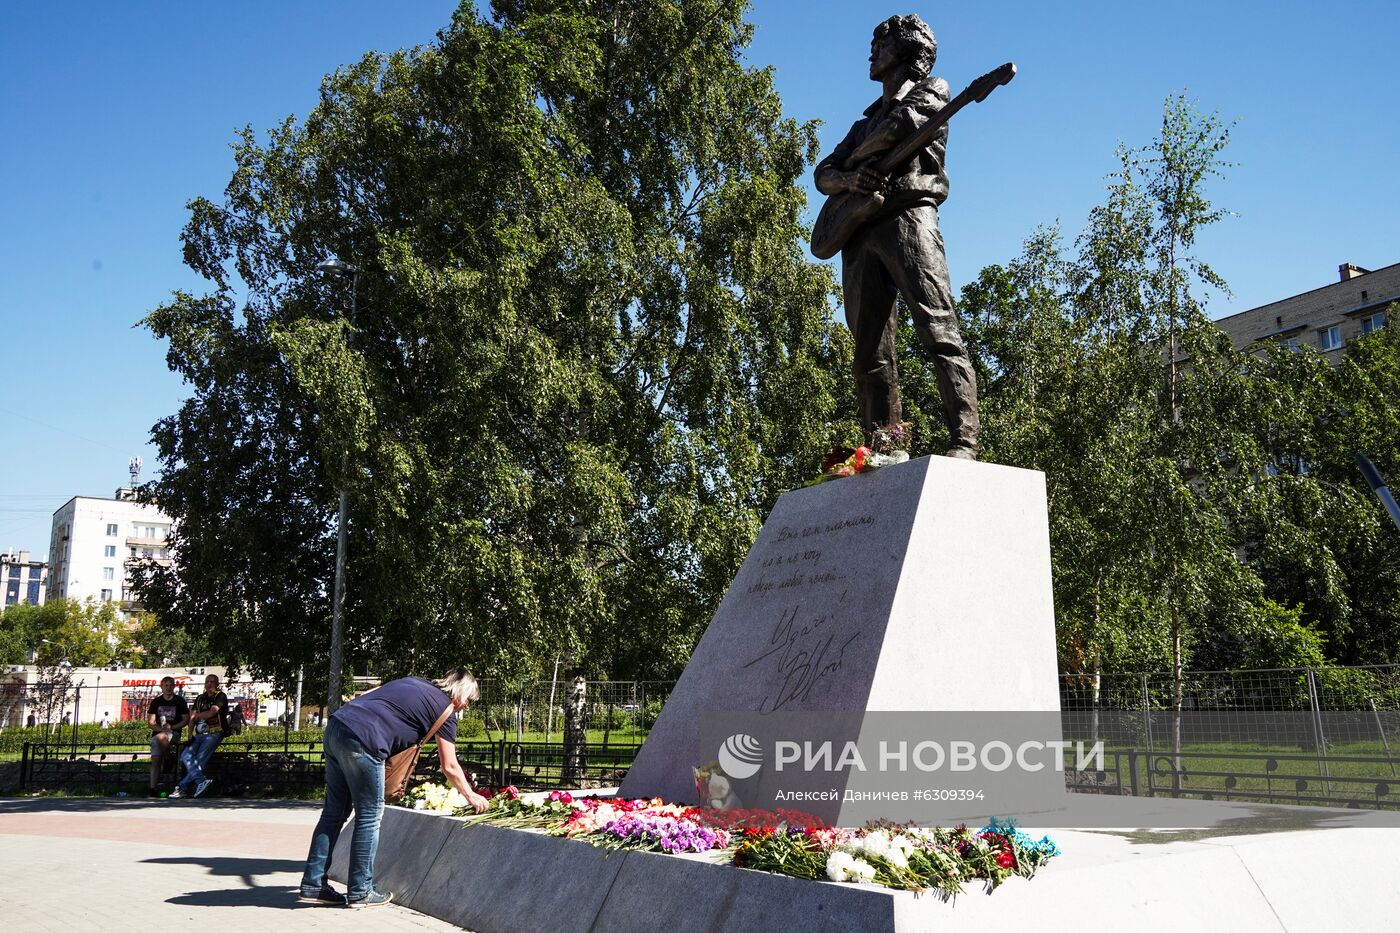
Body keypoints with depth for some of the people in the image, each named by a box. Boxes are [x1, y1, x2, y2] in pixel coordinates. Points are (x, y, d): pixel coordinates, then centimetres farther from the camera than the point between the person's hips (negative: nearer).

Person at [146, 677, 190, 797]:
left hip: (174, 733, -3)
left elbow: (186, 719, 2)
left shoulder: (179, 701, 4)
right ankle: (153, 788, -16)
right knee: (155, 759, -12)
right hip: (158, 732, 3)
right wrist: (161, 728, -13)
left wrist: (171, 727, -12)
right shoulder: (156, 701, 11)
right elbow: (151, 722, 6)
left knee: (161, 737, -36)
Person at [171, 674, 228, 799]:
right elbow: (192, 718, 14)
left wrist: (197, 715, 6)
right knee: (186, 756, -17)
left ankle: (182, 787, -16)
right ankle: (202, 780, -23)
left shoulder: (220, 697, 1)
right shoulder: (200, 698, 20)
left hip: (214, 734, -6)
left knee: (199, 760, -19)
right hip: (200, 735, 6)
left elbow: (212, 712, -12)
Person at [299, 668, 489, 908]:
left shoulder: (413, 683, 25)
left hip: (336, 726, 8)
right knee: (370, 816, 5)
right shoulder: (445, 710, 6)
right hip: (361, 741, -8)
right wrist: (471, 796, 24)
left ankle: (313, 885, 20)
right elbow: (449, 767, 9)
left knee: (335, 811, 15)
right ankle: (359, 893, 12)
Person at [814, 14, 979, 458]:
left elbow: (899, 127, -5)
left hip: (908, 215, -6)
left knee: (938, 330, -19)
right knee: (870, 351, -4)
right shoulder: (868, 118, 33)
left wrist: (858, 154, 12)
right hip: (858, 231, 7)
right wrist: (850, 178, -1)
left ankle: (964, 443, -25)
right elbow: (823, 174, 21)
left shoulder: (931, 90, 17)